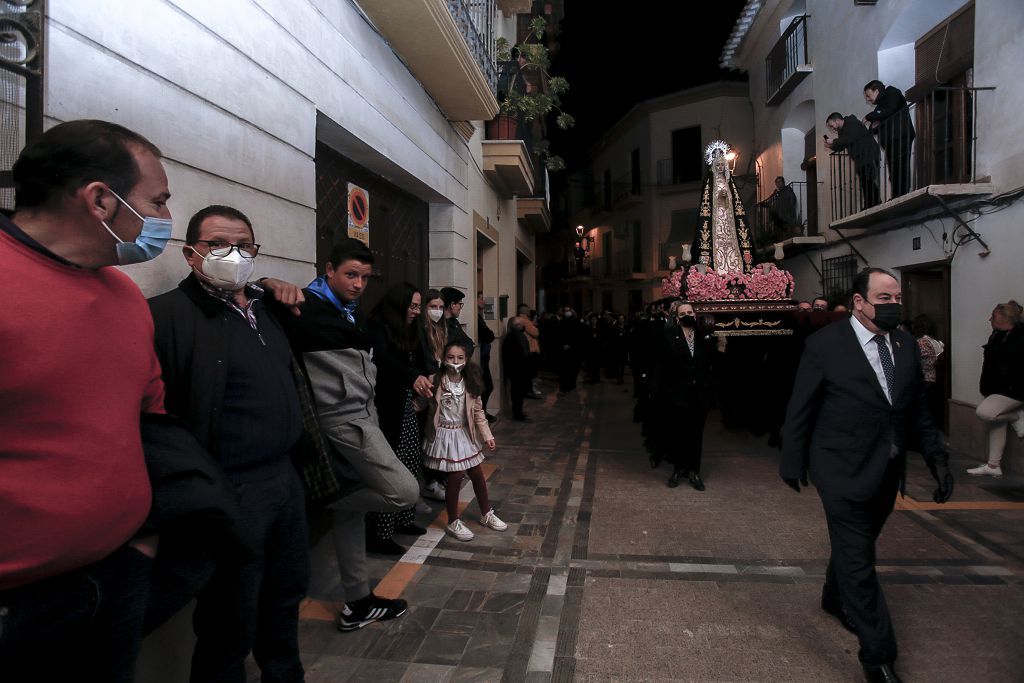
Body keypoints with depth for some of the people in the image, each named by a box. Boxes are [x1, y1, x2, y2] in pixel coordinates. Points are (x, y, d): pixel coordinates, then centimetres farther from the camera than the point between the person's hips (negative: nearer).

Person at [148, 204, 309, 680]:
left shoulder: (265, 308, 10)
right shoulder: (168, 314, -14)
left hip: (285, 477, 8)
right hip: (230, 493, -8)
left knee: (288, 593, 25)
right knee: (230, 624, 10)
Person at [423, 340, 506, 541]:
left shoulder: (470, 384, -3)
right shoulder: (435, 381, -15)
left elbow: (478, 412, 3)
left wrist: (487, 435, 1)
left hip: (464, 434, 5)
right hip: (445, 435, -5)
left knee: (477, 474, 13)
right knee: (455, 476, -2)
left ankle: (487, 514, 32)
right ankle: (453, 522, 18)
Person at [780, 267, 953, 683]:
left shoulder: (906, 346, 4)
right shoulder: (825, 345, -13)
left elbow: (918, 409, 11)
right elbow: (799, 411, -8)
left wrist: (936, 457, 1)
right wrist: (792, 464, -4)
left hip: (887, 473, 6)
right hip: (844, 471, -6)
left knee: (855, 546, 23)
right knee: (858, 560, 0)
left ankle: (835, 599, 48)